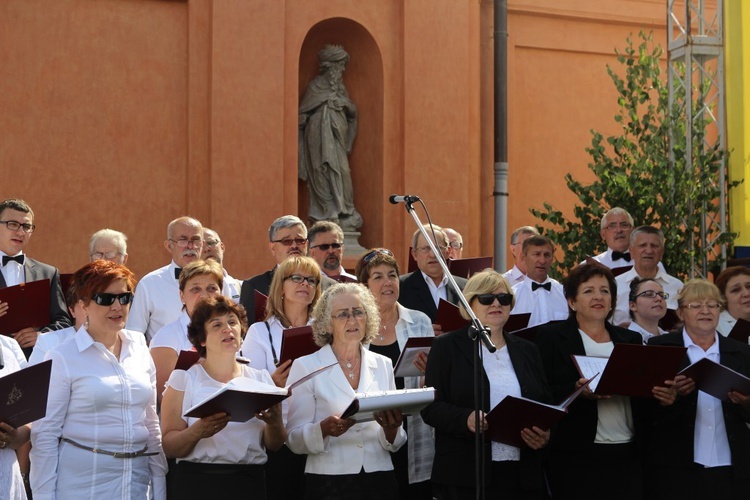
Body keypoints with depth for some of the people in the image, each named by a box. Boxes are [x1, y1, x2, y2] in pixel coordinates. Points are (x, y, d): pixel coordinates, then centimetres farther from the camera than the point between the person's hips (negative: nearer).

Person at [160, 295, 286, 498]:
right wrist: (198, 431, -24)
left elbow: (274, 445, 8)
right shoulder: (184, 377, 0)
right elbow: (169, 447, -6)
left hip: (250, 483, 3)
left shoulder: (261, 379, 9)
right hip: (197, 483, -2)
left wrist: (274, 422, -12)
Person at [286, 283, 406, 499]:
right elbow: (295, 439, -6)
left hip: (380, 481, 3)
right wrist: (325, 429, -24)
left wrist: (391, 429, -11)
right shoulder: (306, 366, -1)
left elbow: (395, 443, 10)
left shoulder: (383, 365, 8)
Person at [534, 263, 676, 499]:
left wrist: (664, 395, -8)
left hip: (628, 456, 4)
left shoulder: (631, 340, 16)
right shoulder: (551, 337, 3)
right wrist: (577, 391, -22)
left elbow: (644, 396, 13)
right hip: (576, 459, -3)